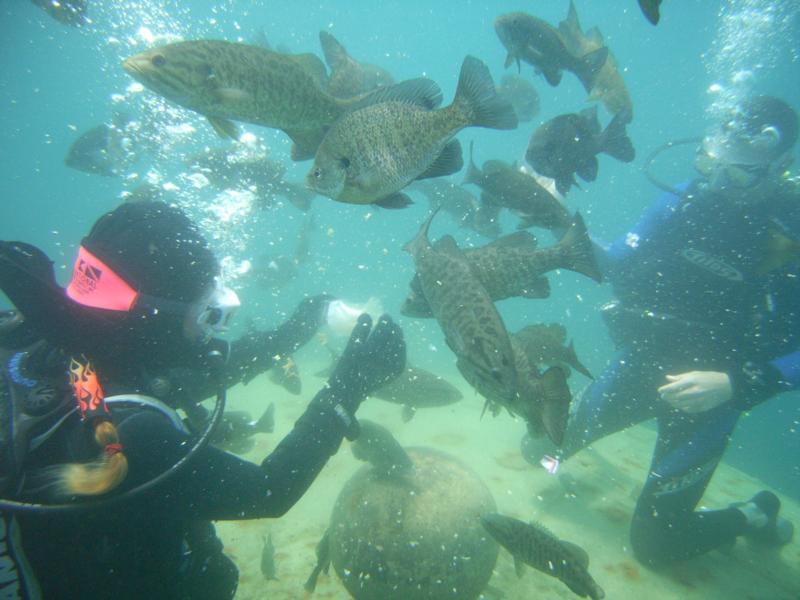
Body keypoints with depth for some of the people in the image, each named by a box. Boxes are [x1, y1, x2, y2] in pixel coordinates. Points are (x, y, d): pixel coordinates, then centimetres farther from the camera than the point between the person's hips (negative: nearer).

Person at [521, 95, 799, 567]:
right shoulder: (687, 201, -6)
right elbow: (616, 267, 1)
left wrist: (733, 384, -31)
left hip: (710, 394, -3)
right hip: (641, 364, 4)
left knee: (654, 542, 10)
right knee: (544, 446, 12)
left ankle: (754, 516, 35)